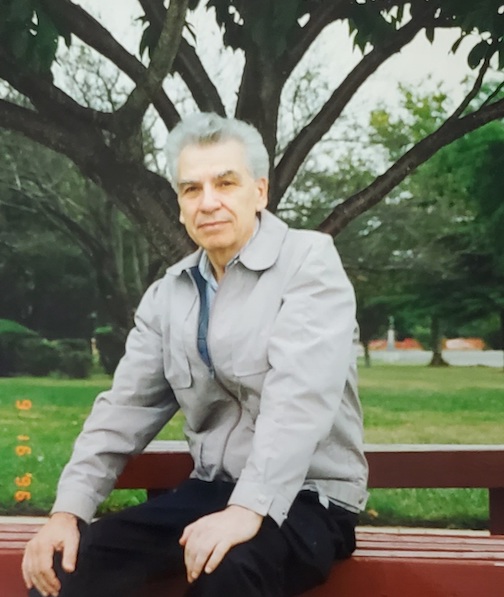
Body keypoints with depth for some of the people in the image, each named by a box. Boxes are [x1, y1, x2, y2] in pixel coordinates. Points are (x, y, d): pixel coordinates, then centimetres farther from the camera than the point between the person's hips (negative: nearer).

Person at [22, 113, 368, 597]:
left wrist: (248, 509, -34)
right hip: (210, 492, 5)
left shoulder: (308, 261, -9)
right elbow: (127, 407, 6)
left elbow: (300, 395, -23)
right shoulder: (168, 293, 9)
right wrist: (68, 509, -7)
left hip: (307, 497, -5)